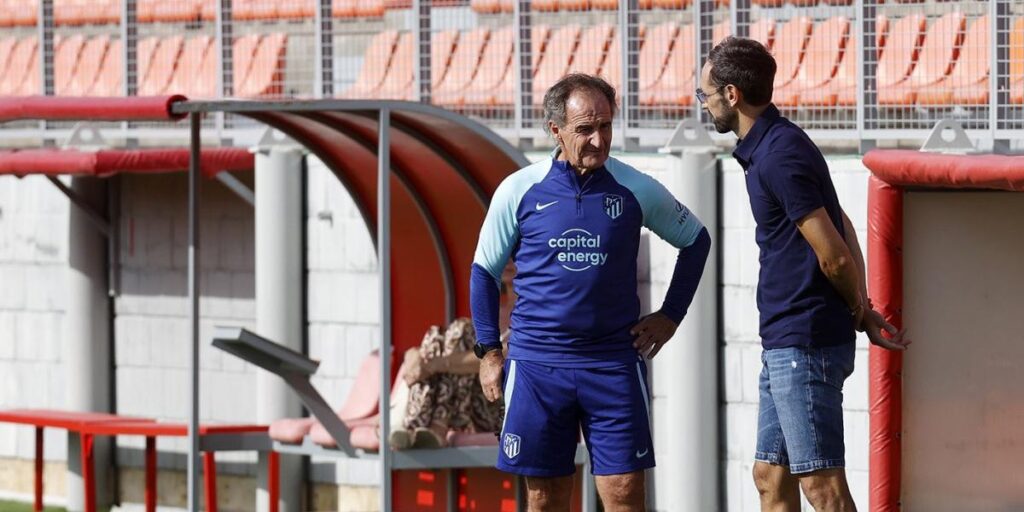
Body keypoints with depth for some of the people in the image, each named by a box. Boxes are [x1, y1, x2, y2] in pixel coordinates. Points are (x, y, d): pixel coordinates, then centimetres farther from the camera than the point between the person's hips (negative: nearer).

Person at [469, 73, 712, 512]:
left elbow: (695, 240, 16)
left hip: (614, 364, 0)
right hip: (536, 364, 0)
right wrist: (488, 352, 5)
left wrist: (670, 317, 10)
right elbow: (485, 270, 10)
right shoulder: (519, 190, -1)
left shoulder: (636, 190, 0)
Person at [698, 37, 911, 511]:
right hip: (785, 343, 10)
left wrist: (861, 314, 1)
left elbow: (834, 256, -17)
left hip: (805, 345, -10)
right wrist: (863, 309, 8)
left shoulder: (780, 156, -18)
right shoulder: (768, 147, 15)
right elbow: (846, 233, 18)